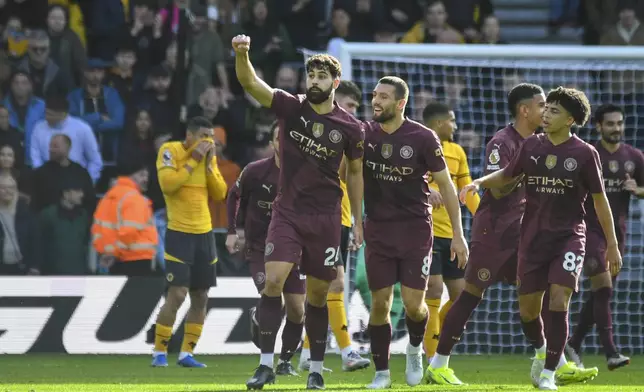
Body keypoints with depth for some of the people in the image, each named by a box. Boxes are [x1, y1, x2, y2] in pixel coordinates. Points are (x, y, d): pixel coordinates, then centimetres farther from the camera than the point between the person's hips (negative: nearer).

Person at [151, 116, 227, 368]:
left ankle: (186, 353, 12)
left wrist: (208, 165, -6)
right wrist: (193, 161, -17)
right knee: (177, 295, -12)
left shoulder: (209, 157, 10)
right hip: (179, 234, -6)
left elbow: (220, 194, 5)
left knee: (201, 297, 4)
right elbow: (167, 184, -21)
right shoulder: (170, 151, -7)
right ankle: (159, 352, -2)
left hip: (204, 234, 6)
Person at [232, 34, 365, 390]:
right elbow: (250, 83, -16)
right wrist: (241, 55, -36)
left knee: (317, 294, 6)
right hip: (287, 213, 0)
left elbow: (355, 173, 10)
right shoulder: (291, 107, -3)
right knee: (273, 281, -15)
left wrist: (358, 220, 11)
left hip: (325, 218, 0)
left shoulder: (350, 127, -2)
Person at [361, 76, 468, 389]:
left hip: (415, 230, -2)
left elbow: (445, 185, -3)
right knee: (380, 303, 0)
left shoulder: (423, 138, -8)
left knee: (413, 303, -7)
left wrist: (458, 233, -4)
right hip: (379, 230, 2)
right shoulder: (365, 134, -1)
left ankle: (415, 349, 25)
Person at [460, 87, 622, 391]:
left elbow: (600, 200, 0)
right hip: (533, 237, 3)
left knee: (559, 302, -17)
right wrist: (479, 182, -3)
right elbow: (507, 175, 17)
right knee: (528, 308, 5)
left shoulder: (585, 154, -6)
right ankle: (541, 351, 37)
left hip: (569, 237, -3)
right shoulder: (531, 146, 2)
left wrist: (612, 245, 2)